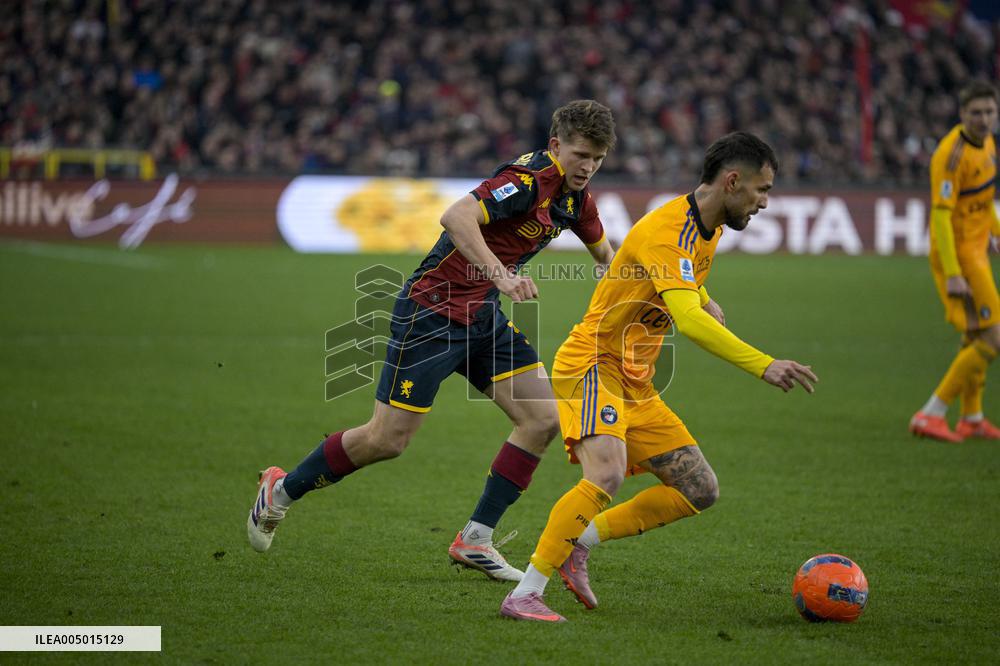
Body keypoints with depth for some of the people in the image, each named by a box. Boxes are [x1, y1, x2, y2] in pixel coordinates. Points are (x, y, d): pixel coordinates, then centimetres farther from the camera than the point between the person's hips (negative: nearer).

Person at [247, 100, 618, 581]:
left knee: (543, 419, -4)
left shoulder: (575, 197, 6)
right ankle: (281, 490, 19)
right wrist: (501, 275, -48)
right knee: (387, 440, -4)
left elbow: (604, 252, 27)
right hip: (431, 311, -9)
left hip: (484, 316, 9)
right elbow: (456, 216, -40)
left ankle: (475, 539, 3)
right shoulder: (528, 180, -23)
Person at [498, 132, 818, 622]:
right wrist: (762, 365, -43)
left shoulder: (710, 229, 9)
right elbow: (687, 319, -37)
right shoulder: (669, 230, -22)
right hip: (592, 366, -10)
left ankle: (580, 543, 10)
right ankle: (523, 595, -26)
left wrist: (704, 299, 12)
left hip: (637, 385, 10)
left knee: (699, 491, 3)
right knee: (607, 475, -32)